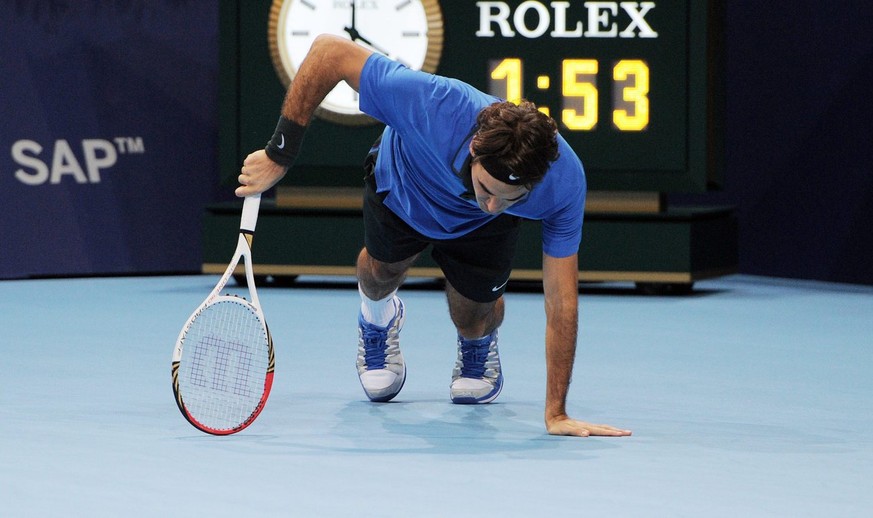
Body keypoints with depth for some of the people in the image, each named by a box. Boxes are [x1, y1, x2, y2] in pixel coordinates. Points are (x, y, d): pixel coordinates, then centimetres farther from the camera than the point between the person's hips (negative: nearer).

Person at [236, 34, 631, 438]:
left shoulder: (564, 182, -42)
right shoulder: (430, 104, -49)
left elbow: (561, 303, -35)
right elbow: (330, 51, -37)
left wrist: (556, 413, -37)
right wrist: (279, 154, -32)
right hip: (403, 186, 0)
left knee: (472, 321, -1)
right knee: (381, 273, 17)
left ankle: (479, 344, 38)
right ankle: (377, 322, 56)